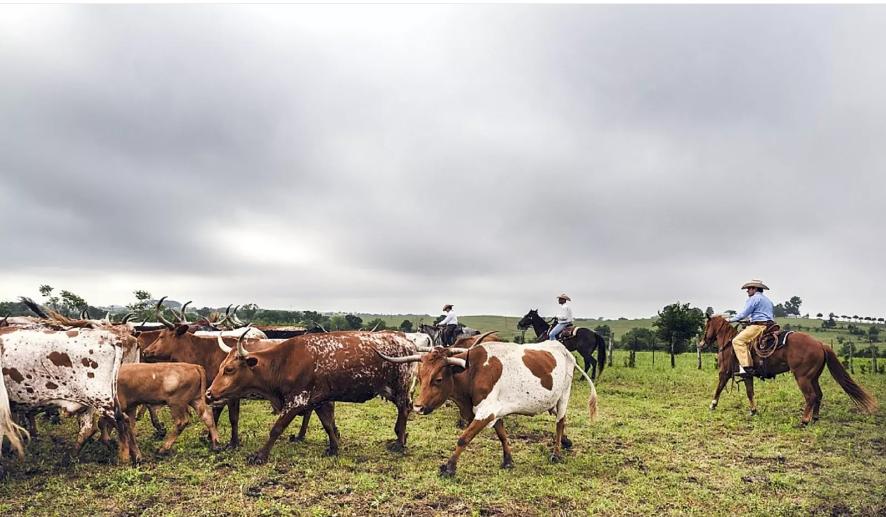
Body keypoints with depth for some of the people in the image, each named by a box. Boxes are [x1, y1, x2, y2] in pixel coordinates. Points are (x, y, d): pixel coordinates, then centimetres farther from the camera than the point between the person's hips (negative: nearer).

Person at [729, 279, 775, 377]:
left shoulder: (754, 298, -3)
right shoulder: (768, 300, 26)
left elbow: (744, 314, -9)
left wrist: (731, 320, 2)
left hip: (758, 326, -10)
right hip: (769, 325, 11)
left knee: (737, 340, -17)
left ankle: (746, 367, -29)